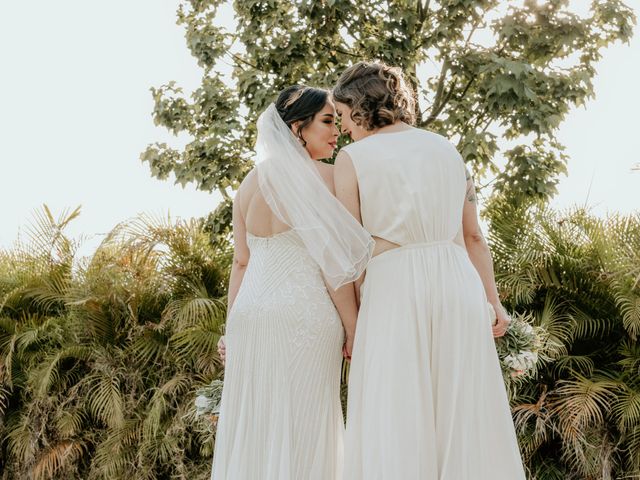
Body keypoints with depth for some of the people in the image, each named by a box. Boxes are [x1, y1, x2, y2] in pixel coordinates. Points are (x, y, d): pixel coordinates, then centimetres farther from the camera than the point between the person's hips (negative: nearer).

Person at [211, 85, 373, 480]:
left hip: (250, 314, 6)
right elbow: (333, 261, -11)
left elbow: (241, 263, 10)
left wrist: (232, 329, 13)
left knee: (253, 427, 11)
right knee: (304, 428, 3)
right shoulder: (324, 176, -7)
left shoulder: (250, 182, 11)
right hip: (305, 314, -6)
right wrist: (353, 329, -6)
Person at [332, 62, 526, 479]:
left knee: (394, 427, 0)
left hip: (395, 291, -4)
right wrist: (493, 302, 20)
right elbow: (473, 235, 16)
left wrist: (352, 321, 6)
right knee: (464, 421, 10)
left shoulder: (351, 159, 1)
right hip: (458, 286, 5)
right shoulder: (447, 148, 15)